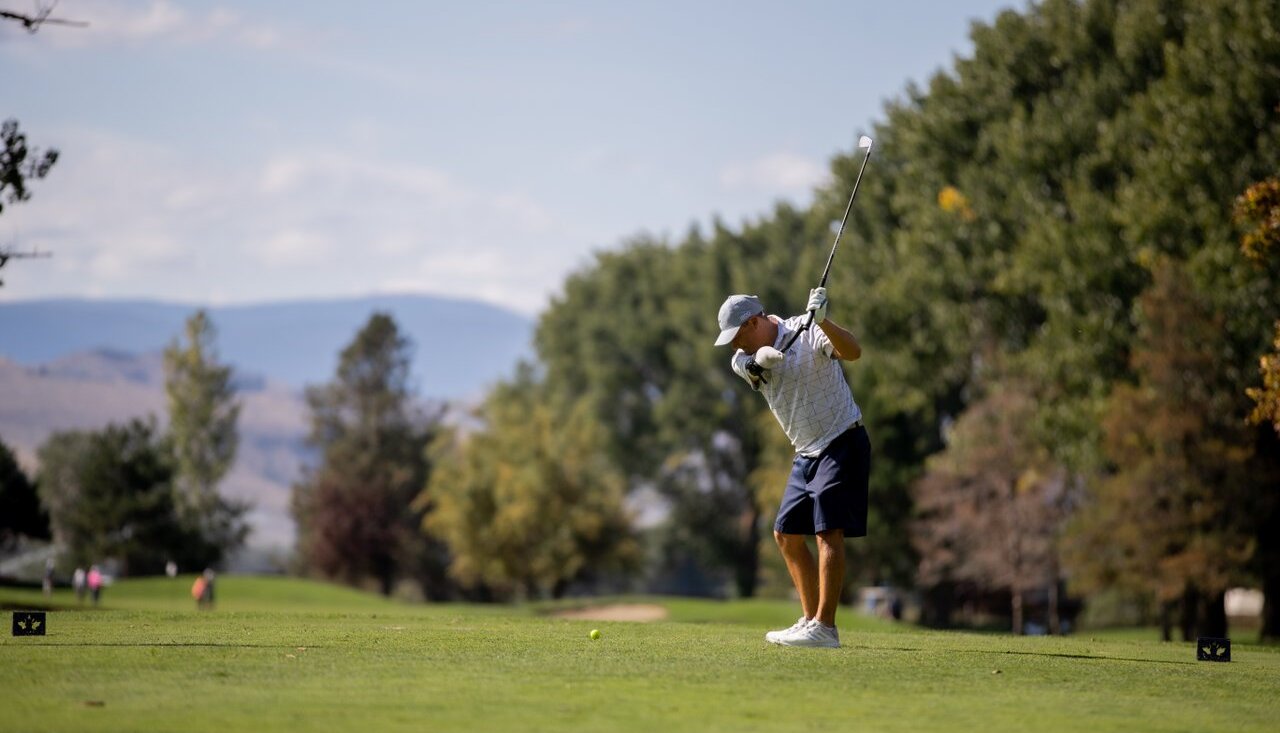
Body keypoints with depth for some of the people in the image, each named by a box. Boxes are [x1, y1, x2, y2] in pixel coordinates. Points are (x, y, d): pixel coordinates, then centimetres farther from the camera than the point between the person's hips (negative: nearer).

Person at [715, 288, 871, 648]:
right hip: (807, 453, 8)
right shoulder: (743, 360, 4)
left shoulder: (808, 333, -14)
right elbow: (761, 358, -20)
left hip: (842, 442, -8)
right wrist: (764, 355, -43)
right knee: (787, 534, 10)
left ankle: (824, 627, -20)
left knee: (829, 532, -16)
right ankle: (810, 620, 19)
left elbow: (852, 352, -31)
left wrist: (822, 322, -47)